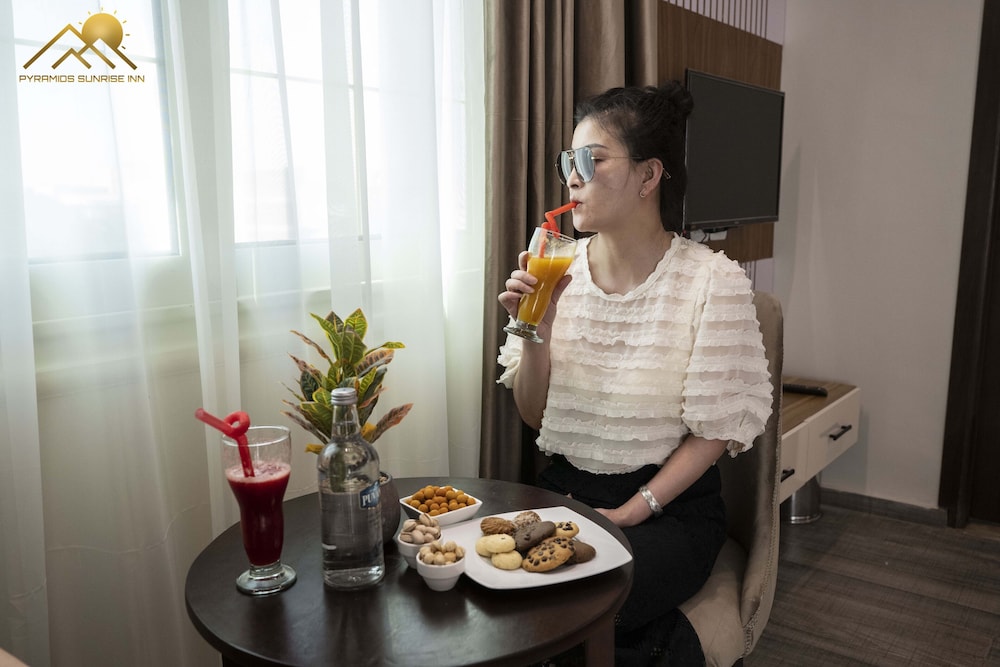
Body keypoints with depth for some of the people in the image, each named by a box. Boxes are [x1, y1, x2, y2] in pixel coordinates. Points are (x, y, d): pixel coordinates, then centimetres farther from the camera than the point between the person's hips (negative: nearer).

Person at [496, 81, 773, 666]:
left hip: (670, 503, -4)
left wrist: (632, 512, -15)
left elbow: (715, 430, -8)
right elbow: (534, 414, 2)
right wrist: (536, 329, -14)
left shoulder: (714, 281, -11)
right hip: (564, 487, 4)